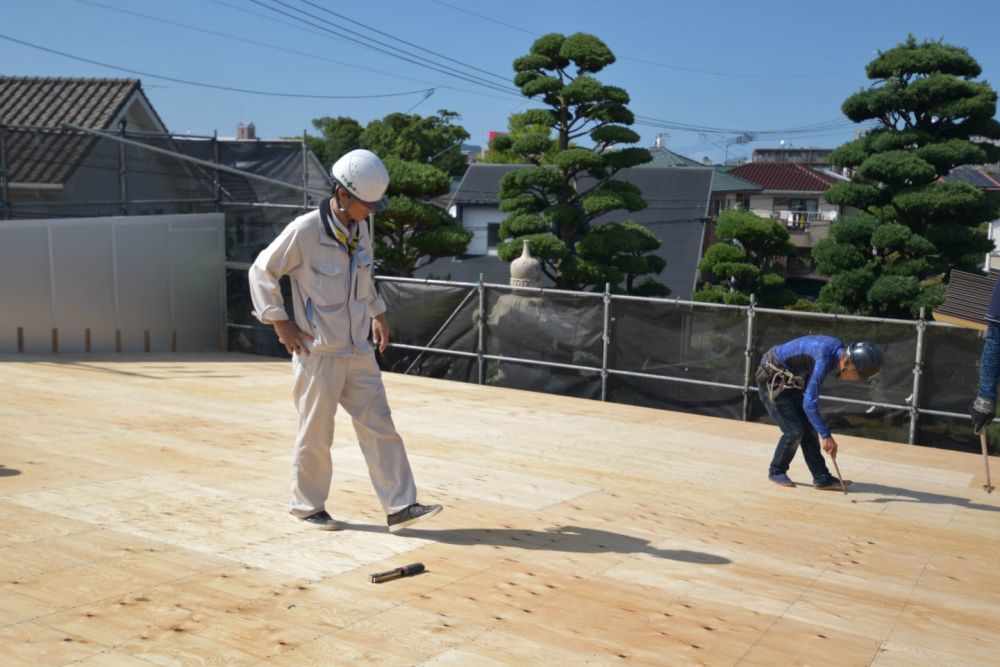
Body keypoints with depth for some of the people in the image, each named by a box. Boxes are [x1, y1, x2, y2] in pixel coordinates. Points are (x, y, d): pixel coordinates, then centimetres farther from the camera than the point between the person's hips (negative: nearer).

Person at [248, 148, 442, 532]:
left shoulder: (359, 230, 6)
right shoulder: (304, 231, -16)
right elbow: (261, 272, -8)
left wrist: (377, 313, 18)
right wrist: (280, 321, -11)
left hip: (358, 352, 7)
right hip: (318, 354, -6)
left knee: (380, 427, 3)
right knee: (316, 435, 6)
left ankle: (400, 507, 7)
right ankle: (306, 506, 25)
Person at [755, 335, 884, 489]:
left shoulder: (838, 348, -5)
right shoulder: (824, 361, -32)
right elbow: (809, 403, -32)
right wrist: (826, 435, -29)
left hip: (788, 382, 9)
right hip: (772, 382, -9)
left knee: (809, 429, 5)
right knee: (794, 431, -10)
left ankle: (822, 478, 8)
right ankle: (776, 471, 10)